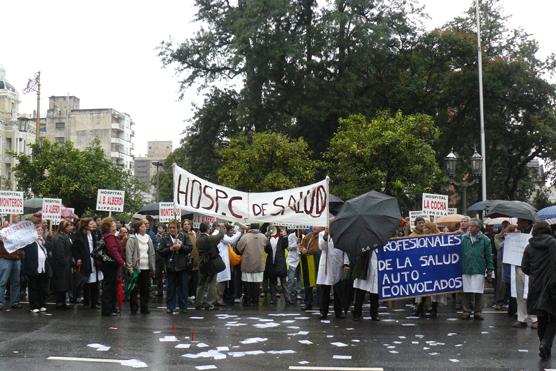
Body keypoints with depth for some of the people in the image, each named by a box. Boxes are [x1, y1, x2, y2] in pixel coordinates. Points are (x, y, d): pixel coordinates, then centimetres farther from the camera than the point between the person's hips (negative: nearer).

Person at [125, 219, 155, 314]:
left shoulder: (148, 239, 13)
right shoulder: (132, 239, -3)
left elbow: (152, 254, 15)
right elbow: (129, 254, -8)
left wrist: (152, 268, 10)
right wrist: (130, 268, -15)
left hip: (147, 268, 5)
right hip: (136, 267, -5)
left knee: (146, 289, 6)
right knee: (135, 289, -1)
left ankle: (144, 308, 16)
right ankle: (134, 309, 7)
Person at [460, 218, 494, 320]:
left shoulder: (484, 240, 1)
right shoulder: (463, 238, 6)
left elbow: (489, 256, 4)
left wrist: (490, 269, 2)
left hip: (479, 270, -2)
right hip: (466, 269, 2)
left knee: (478, 292, 1)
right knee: (467, 292, 5)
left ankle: (477, 312, 11)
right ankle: (466, 311, 13)